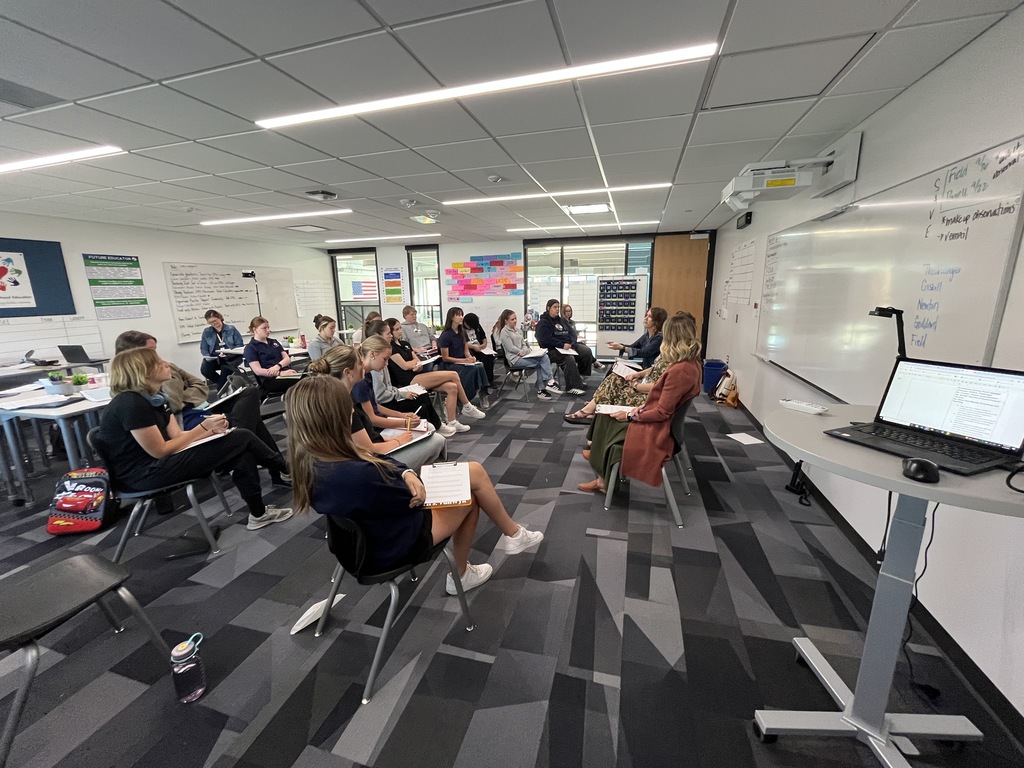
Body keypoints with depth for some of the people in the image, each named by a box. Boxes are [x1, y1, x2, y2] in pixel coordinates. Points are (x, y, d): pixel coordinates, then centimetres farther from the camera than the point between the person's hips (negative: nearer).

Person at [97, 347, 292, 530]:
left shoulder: (154, 398, 10)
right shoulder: (131, 403, -19)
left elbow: (178, 436, 7)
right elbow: (159, 451, -17)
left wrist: (212, 430, -9)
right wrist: (203, 427, -13)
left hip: (161, 463, 9)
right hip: (145, 473, -9)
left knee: (243, 455, -5)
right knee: (242, 439, -13)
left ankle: (259, 513, 4)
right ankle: (284, 469, 9)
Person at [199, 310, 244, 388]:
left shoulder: (231, 329, 5)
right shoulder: (206, 332, 11)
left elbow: (240, 345, 0)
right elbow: (203, 348, 12)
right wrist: (207, 356, -8)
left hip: (230, 357, -3)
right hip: (214, 358, 3)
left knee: (226, 369, -35)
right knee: (204, 370, -27)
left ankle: (221, 388, -10)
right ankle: (224, 384, -3)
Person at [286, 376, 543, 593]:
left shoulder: (310, 460, -11)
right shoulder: (354, 475, -39)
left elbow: (376, 460, 0)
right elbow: (415, 499, -22)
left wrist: (406, 473, -16)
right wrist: (412, 479, -2)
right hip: (397, 544, -8)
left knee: (473, 472, 9)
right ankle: (512, 534, 34)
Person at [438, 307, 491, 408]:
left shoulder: (462, 332, 11)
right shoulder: (445, 335, -10)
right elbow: (445, 358, -10)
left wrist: (470, 357, -10)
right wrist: (464, 360, -17)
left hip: (462, 362, 6)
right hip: (449, 365, -6)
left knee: (480, 367, -26)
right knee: (473, 369, -31)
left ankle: (483, 394, -24)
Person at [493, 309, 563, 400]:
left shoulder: (516, 330, 22)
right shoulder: (504, 332, -4)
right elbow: (511, 348, -12)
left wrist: (526, 350, -4)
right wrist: (527, 352, -11)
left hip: (523, 356, 7)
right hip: (515, 359, -7)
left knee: (545, 357, -18)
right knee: (542, 361, -22)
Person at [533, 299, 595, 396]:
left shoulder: (561, 321, 23)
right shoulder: (543, 323, -1)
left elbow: (572, 334, 18)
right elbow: (546, 339, -16)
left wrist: (572, 343, -5)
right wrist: (562, 345, -21)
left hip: (568, 346, 7)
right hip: (553, 349, -7)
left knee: (587, 351, -13)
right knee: (569, 359, -35)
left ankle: (580, 376, 2)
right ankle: (573, 387, -32)